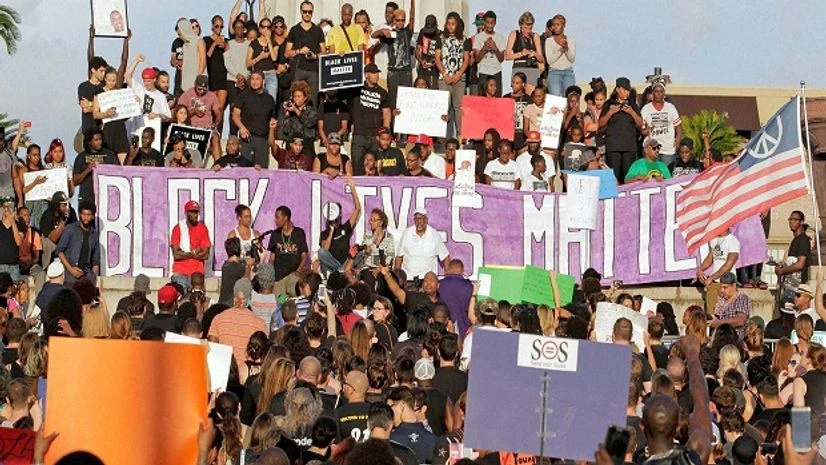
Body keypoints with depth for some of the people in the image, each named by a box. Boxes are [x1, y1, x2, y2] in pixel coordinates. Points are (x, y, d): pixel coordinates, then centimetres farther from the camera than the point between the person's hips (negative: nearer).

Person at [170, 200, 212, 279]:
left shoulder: (202, 228, 4)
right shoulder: (178, 228, -1)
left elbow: (206, 255, 0)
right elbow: (176, 254, -8)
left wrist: (184, 254, -7)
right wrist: (195, 254, -7)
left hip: (197, 272, 1)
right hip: (180, 271, -1)